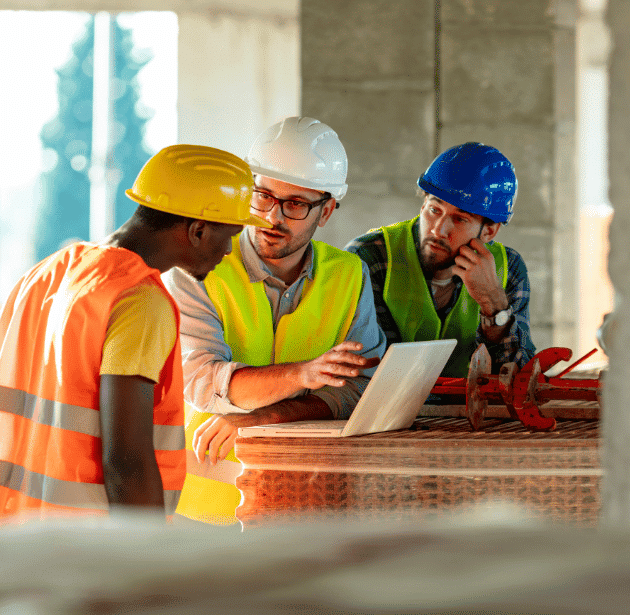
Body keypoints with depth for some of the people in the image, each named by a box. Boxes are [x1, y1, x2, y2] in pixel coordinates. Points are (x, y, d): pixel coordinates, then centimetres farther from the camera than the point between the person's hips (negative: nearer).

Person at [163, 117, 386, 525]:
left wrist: (259, 419, -18)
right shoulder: (196, 271, -5)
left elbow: (362, 388, -3)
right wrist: (305, 374, -35)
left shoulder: (348, 276, 6)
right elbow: (202, 381, -18)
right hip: (203, 503, -3)